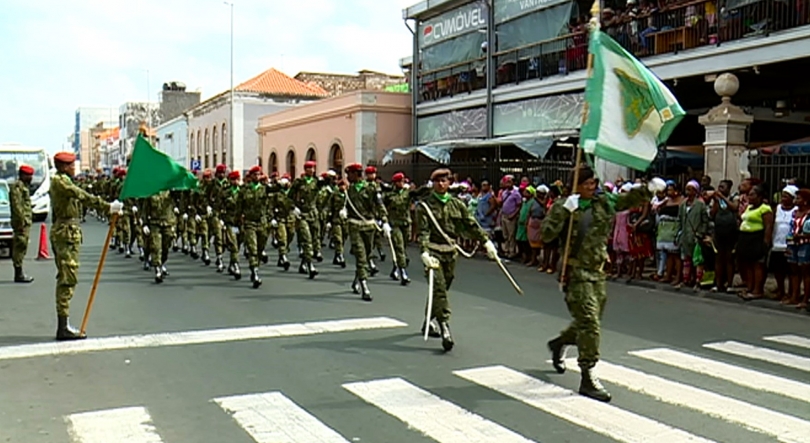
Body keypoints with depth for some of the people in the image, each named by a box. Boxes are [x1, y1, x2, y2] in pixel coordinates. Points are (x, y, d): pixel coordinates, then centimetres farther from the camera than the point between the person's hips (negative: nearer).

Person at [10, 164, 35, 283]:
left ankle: (19, 273, 17)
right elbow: (16, 204, -19)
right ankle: (19, 274, -7)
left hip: (26, 222, 10)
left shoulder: (24, 186, 21)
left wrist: (29, 219, 22)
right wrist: (22, 220, -23)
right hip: (21, 222, -10)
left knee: (21, 248, 12)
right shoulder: (17, 186, -11)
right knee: (20, 247, -9)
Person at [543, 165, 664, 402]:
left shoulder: (603, 202, 7)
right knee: (589, 322, -12)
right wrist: (565, 211, -27)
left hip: (597, 271, 7)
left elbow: (628, 199, 15)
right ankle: (588, 378, -4)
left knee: (589, 322, 19)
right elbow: (547, 235, -19)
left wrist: (649, 189, -2)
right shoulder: (563, 207, -8)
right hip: (575, 273, -7)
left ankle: (558, 343, 48)